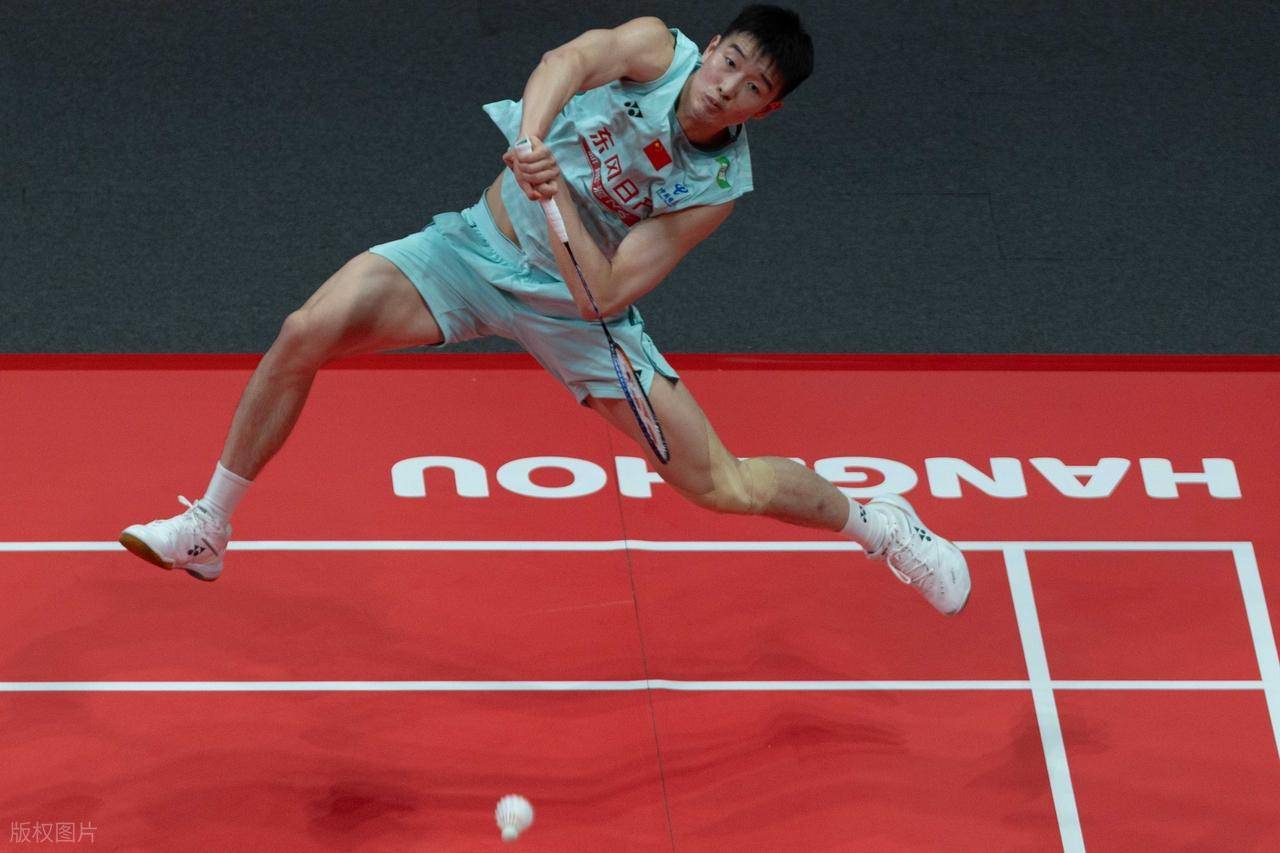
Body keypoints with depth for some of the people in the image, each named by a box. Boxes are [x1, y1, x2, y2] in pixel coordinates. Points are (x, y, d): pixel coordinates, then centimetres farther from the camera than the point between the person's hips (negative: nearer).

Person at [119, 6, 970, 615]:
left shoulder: (717, 186, -17)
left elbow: (604, 292, -24)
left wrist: (559, 197, -37)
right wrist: (533, 136, -54)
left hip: (574, 304, -1)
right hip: (478, 247, 1)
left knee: (725, 486, -7)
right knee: (306, 333, -19)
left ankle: (879, 523, 24)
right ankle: (207, 529, 0)